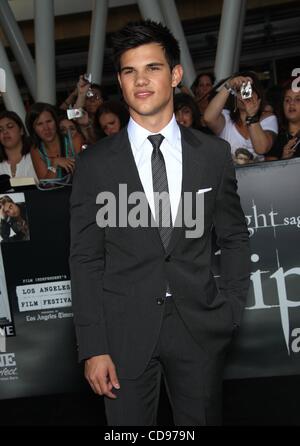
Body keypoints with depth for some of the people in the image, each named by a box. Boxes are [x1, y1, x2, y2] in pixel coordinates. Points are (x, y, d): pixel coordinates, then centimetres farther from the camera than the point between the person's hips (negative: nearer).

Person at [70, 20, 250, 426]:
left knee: (202, 421, 13)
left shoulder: (214, 153, 2)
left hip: (201, 328, 1)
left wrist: (231, 311, 2)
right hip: (125, 331, -1)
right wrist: (93, 347, -6)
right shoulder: (94, 163, -2)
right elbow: (85, 259, -2)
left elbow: (234, 237, 10)